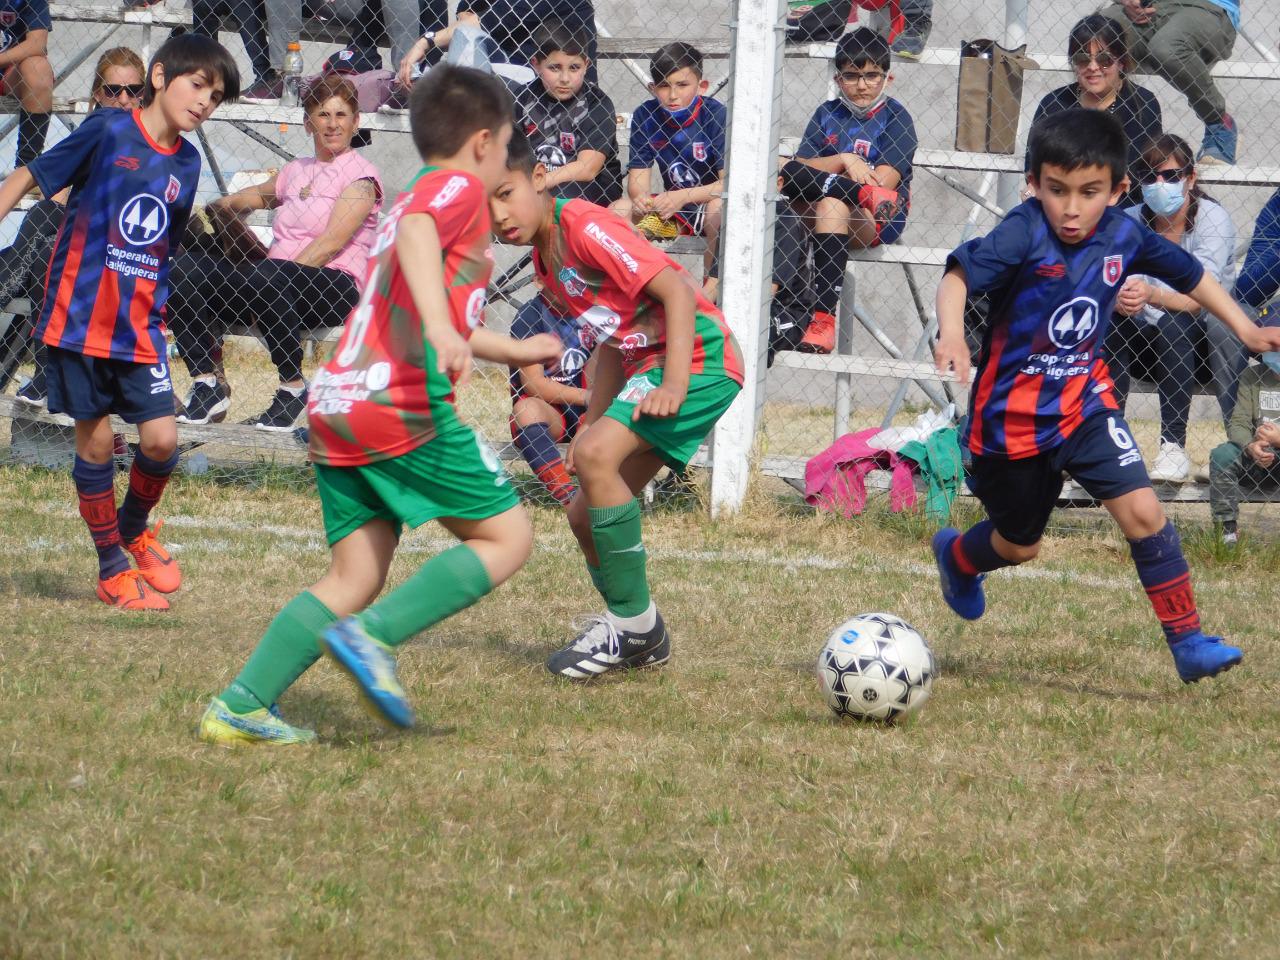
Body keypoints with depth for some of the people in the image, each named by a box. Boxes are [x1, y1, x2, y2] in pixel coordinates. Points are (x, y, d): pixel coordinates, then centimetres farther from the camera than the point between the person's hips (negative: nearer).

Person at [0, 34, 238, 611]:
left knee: (161, 438, -6)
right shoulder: (108, 131, -7)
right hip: (79, 317, -4)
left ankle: (132, 529, 25)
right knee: (96, 439, 1)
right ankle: (111, 569, 16)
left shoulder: (187, 163, 8)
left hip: (139, 325, 4)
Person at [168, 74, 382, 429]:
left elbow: (331, 244, -12)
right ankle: (206, 384, -17)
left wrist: (282, 273, -21)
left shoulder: (360, 175, 2)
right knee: (185, 268, -16)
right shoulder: (296, 171, 23)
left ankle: (293, 388, -25)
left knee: (270, 276, -40)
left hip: (335, 288, -6)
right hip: (279, 284, 6)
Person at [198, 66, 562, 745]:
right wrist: (441, 328, -38)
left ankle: (240, 707, -3)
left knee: (354, 577, 8)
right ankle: (374, 635, -15)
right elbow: (417, 235, -23)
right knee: (505, 537, 1)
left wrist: (517, 352, 56)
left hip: (334, 408, 9)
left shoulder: (410, 199, 29)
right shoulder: (457, 187, 2)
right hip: (403, 407, -9)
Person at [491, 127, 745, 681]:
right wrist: (593, 421, 11)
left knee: (596, 456, -28)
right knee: (585, 516, 9)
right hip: (647, 365, 10)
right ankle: (640, 641, 25)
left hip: (699, 357, -10)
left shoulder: (587, 229, -17)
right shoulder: (546, 265, 11)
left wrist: (674, 385, -29)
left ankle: (633, 620, -17)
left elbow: (676, 290, -22)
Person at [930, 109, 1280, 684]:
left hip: (1085, 400, 3)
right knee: (1019, 545, 17)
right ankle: (956, 555, 53)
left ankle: (1188, 642, -6)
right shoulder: (1024, 233, -24)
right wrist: (952, 332, -57)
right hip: (1012, 415, -3)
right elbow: (959, 273, -38)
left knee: (1142, 511, -15)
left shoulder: (1124, 236, -9)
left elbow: (1188, 274, 9)